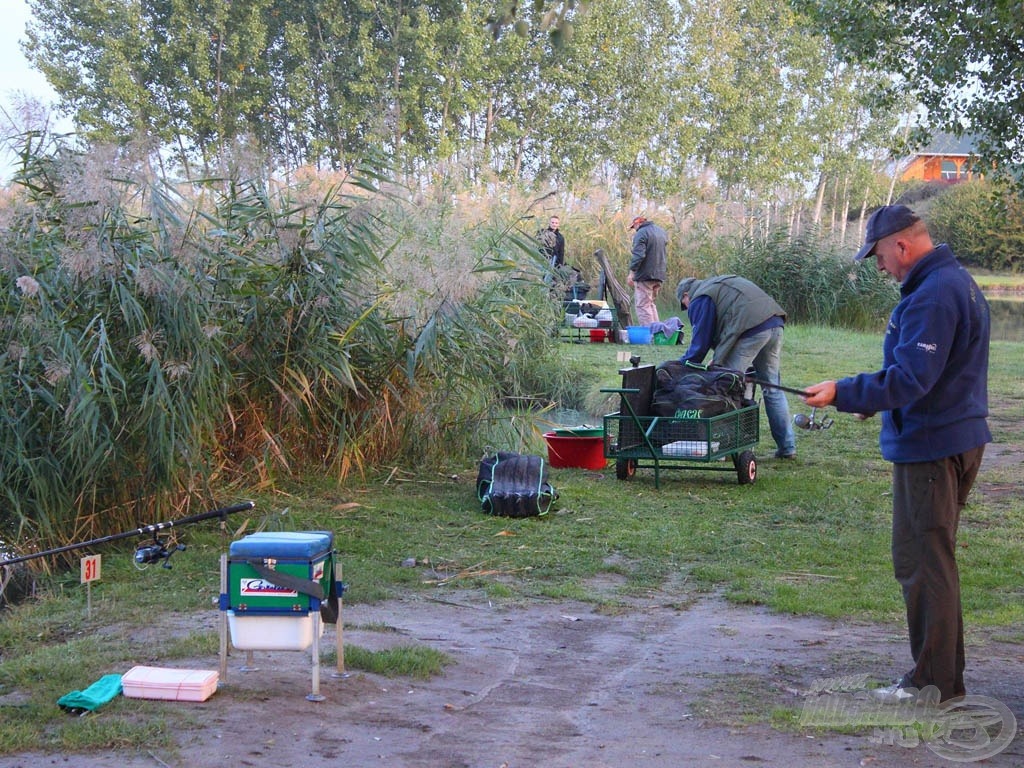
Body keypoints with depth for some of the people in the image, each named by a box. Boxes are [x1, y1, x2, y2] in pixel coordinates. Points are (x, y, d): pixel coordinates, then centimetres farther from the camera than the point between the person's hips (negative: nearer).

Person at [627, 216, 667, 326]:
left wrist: (632, 272, -19)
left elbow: (638, 255, -21)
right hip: (659, 274, 8)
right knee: (651, 304, 19)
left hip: (645, 275, -8)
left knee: (643, 305, -6)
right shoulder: (661, 231, 16)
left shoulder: (641, 233, -12)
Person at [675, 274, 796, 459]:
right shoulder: (719, 284, 32)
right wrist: (720, 359, 30)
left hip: (752, 330, -8)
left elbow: (699, 344, 3)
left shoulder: (699, 300, 6)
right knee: (772, 388, 15)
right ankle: (787, 447, 18)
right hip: (775, 324, 8)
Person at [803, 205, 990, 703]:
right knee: (934, 559, 18)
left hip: (930, 447, -11)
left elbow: (910, 379, -26)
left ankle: (934, 682, 5)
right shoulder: (957, 281, 14)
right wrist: (869, 397, 16)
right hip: (959, 436, 11)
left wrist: (843, 393, -19)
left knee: (922, 562, -3)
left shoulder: (932, 296, -21)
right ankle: (944, 671, 27)